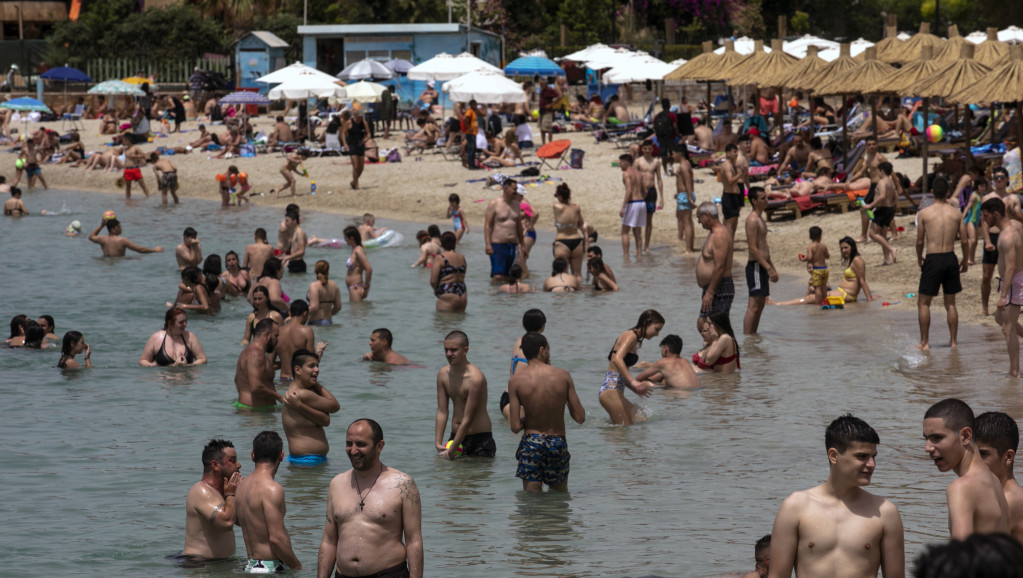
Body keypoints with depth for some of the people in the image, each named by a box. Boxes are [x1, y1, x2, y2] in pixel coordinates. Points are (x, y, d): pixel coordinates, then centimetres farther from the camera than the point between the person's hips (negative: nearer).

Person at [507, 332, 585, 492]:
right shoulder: (563, 376, -6)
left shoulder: (516, 380, -8)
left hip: (531, 442, -1)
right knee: (560, 495, 16)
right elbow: (580, 417, -3)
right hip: (558, 442, 1)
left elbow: (515, 427, -11)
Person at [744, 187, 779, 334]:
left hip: (762, 267, 10)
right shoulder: (752, 220, -14)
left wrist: (772, 268, 21)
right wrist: (769, 268, -21)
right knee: (754, 306, -12)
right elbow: (753, 249, -20)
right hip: (755, 266, -10)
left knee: (760, 305, 11)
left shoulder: (760, 219, 18)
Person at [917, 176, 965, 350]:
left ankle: (924, 342, 6)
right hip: (951, 258, 3)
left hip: (933, 259, -3)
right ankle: (953, 341, 16)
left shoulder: (924, 213, -6)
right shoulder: (956, 213, 1)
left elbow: (920, 242, -2)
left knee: (924, 303, 8)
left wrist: (919, 259, 14)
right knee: (950, 303, 15)